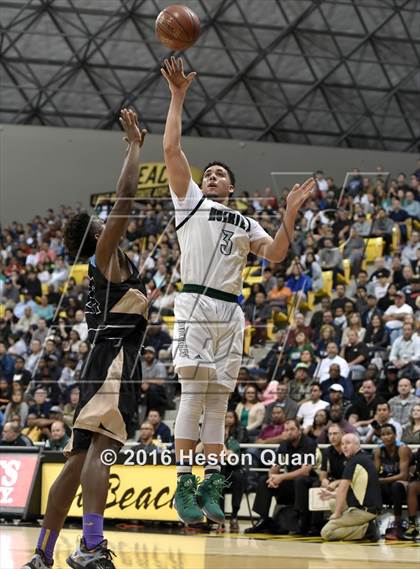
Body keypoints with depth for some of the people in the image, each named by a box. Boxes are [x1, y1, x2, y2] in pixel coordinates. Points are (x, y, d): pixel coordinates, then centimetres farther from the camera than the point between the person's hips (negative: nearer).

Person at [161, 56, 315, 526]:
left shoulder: (246, 223, 24)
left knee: (218, 400, 3)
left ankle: (210, 487, 5)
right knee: (193, 394, -14)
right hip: (195, 305, -4)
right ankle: (184, 486, -16)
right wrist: (177, 97, 1)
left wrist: (290, 214, 0)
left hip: (231, 312, 4)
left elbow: (274, 255, 10)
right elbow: (171, 148, 3)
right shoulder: (190, 200, 13)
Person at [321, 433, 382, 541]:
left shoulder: (354, 461, -13)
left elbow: (343, 489, -15)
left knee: (326, 532, -9)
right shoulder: (365, 458, 17)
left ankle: (366, 529, -13)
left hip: (364, 510, -9)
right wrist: (333, 495, 22)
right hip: (372, 507, 9)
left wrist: (337, 513, -9)